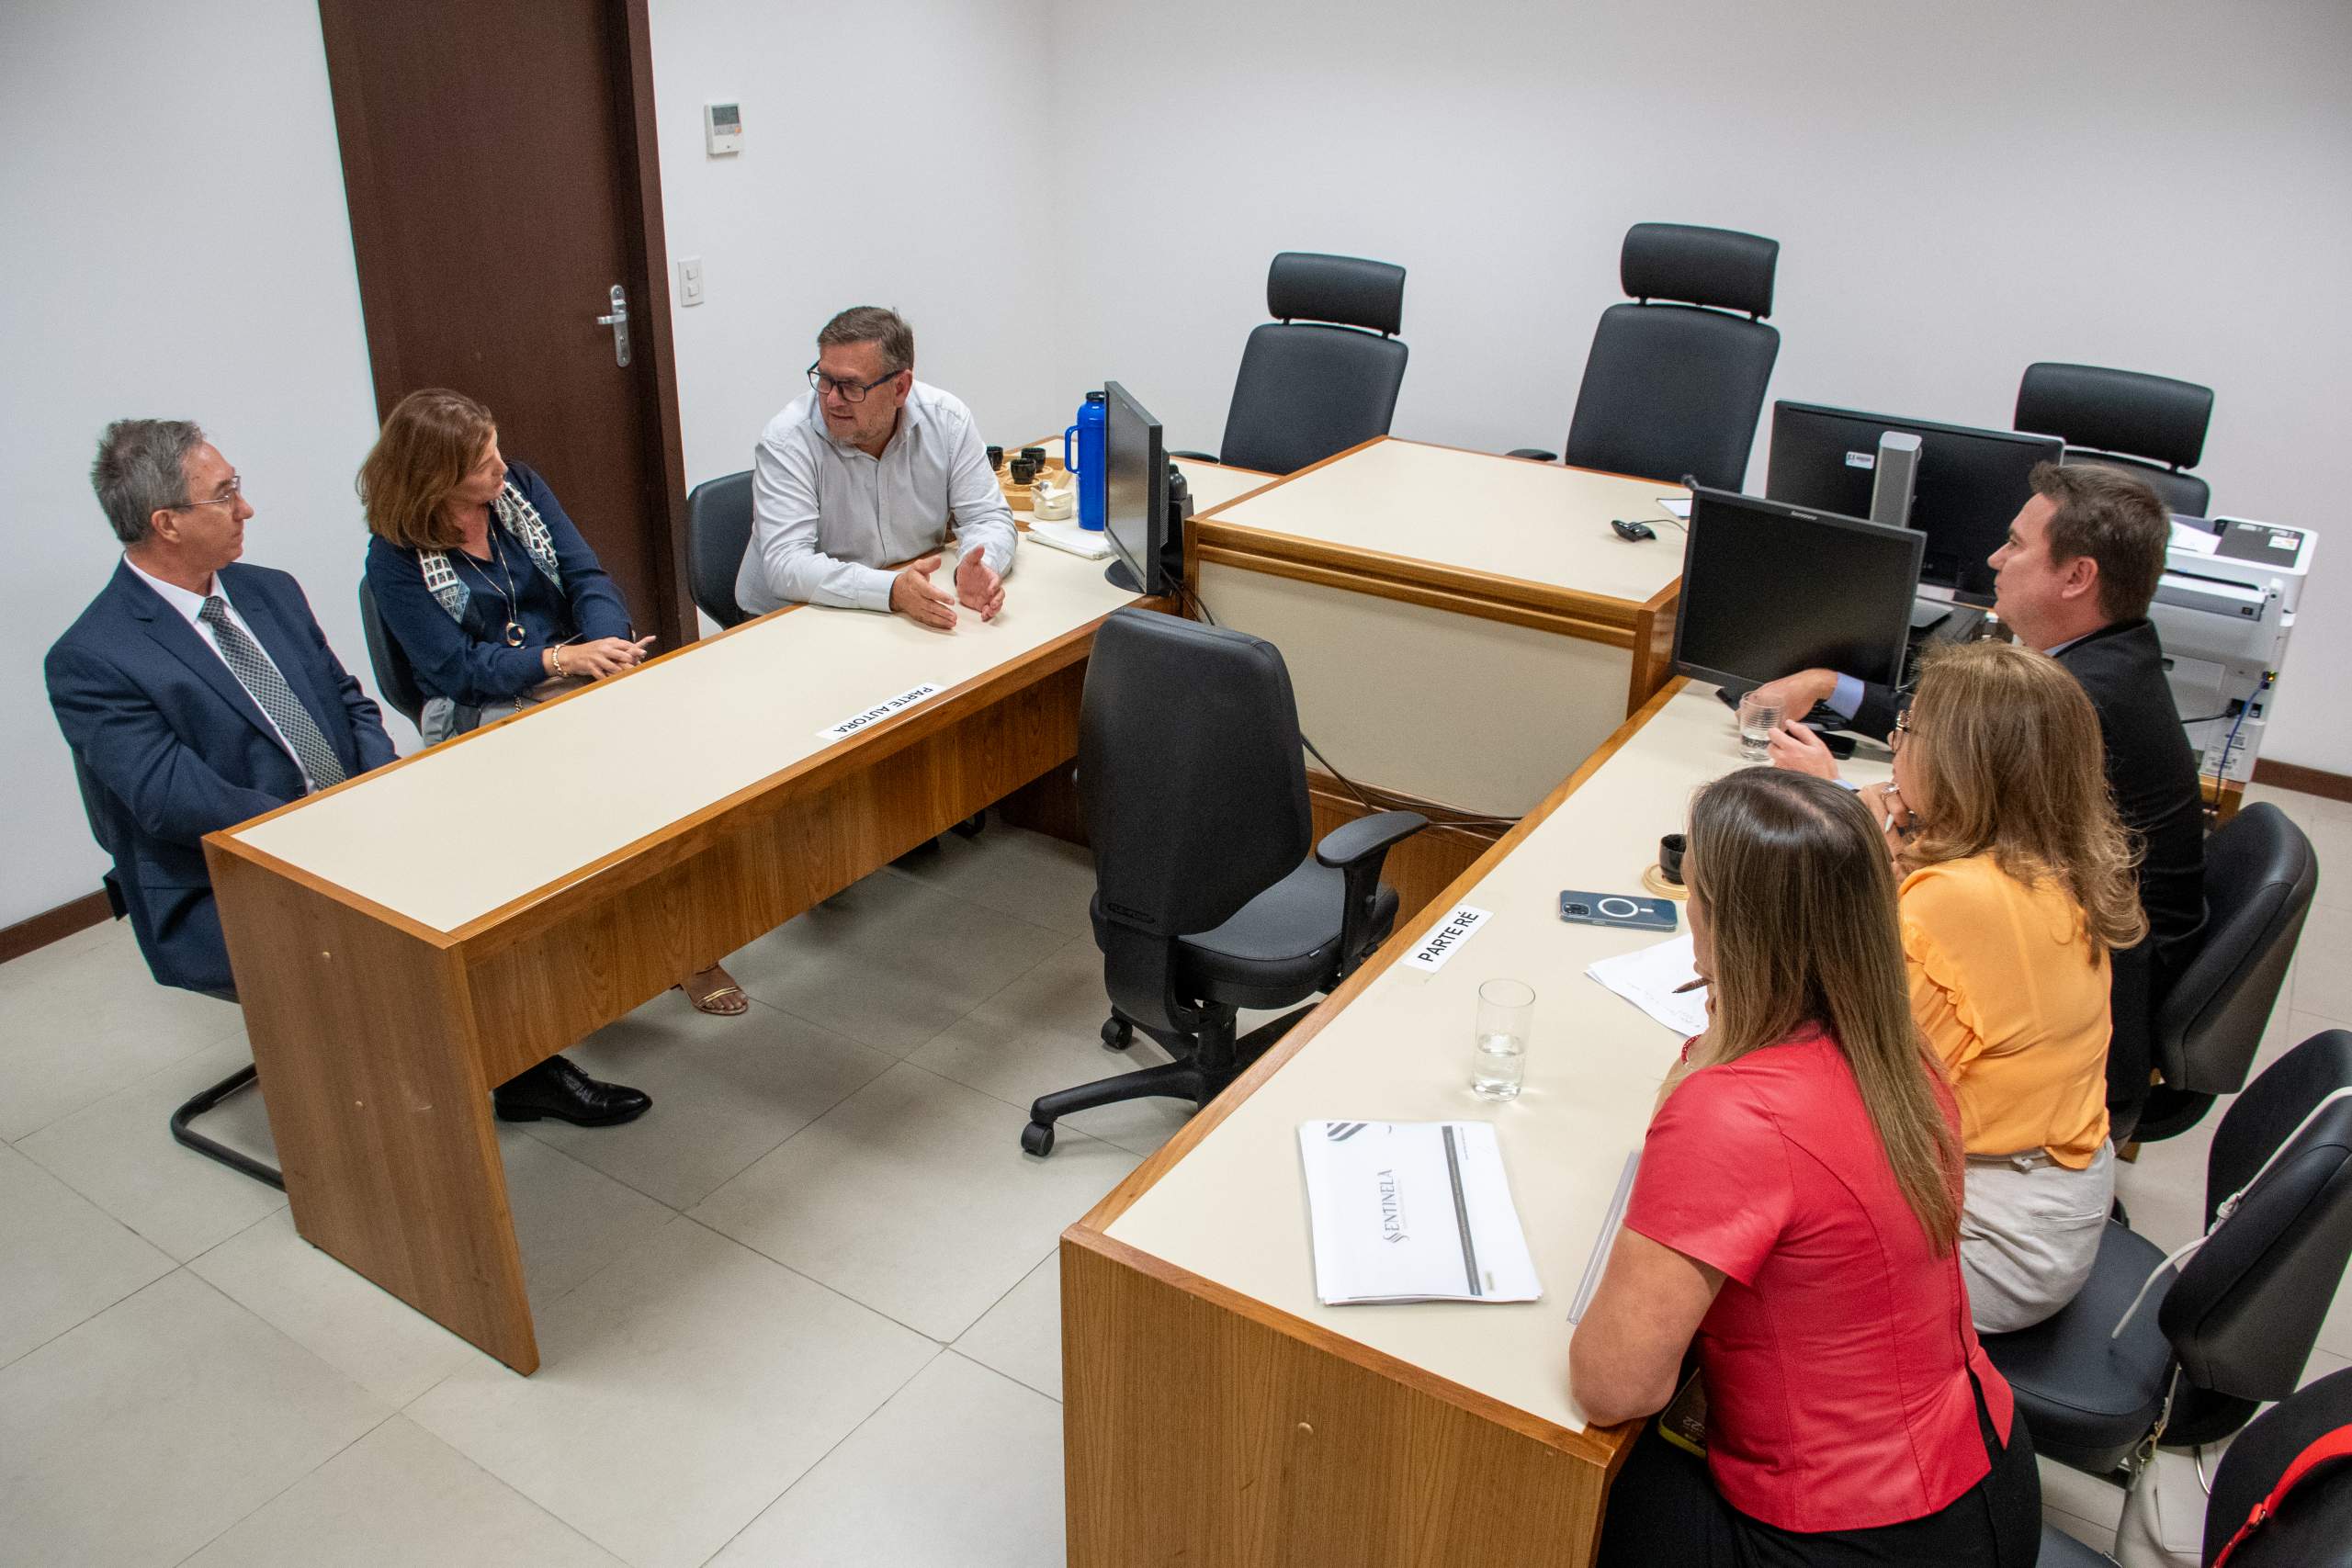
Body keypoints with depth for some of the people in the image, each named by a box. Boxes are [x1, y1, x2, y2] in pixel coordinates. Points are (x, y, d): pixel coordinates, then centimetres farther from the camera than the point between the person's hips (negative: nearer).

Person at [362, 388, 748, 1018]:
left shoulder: (521, 487, 7)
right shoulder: (396, 557, -6)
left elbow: (586, 576, 1)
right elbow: (456, 668, -11)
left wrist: (609, 645, -19)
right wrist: (562, 659, -22)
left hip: (577, 673, 4)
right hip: (484, 713, -4)